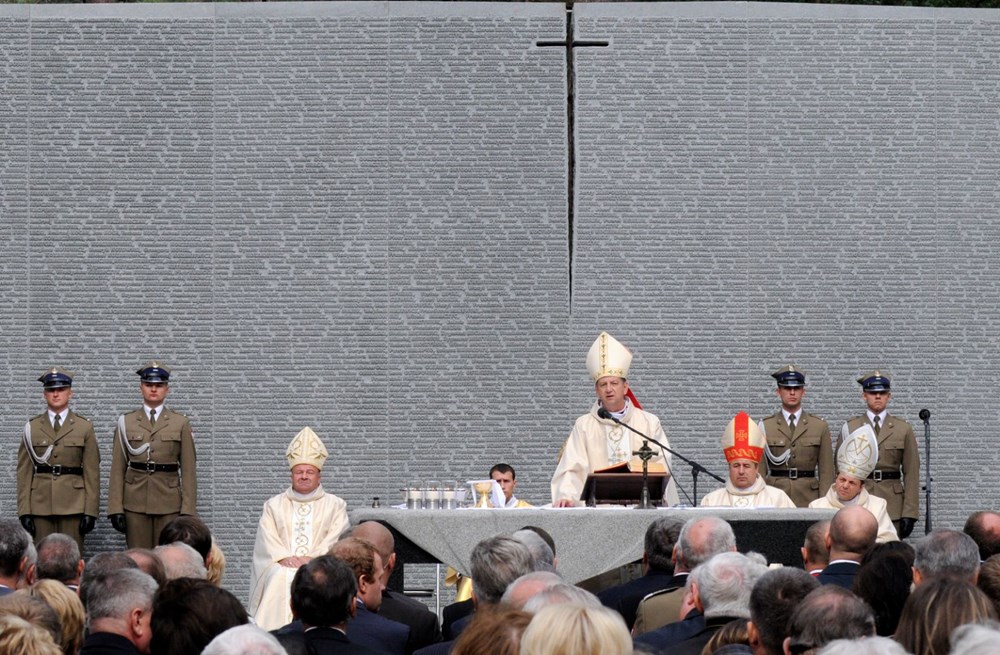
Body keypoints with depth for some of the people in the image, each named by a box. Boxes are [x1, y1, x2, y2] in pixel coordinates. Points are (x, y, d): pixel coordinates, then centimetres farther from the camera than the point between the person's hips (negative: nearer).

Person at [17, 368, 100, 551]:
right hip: (40, 506, 1)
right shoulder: (32, 428, 9)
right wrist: (24, 511, -2)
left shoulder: (84, 427, 6)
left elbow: (92, 473, 4)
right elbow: (24, 472, 6)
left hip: (73, 507, -1)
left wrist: (90, 511, -4)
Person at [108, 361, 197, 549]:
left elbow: (188, 470, 4)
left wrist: (188, 510, -4)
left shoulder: (181, 423, 7)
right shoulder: (126, 422, 9)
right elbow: (117, 469, 6)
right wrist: (115, 509, -2)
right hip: (135, 503, 1)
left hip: (169, 503, -1)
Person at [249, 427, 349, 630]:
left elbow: (337, 538, 3)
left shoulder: (335, 505, 18)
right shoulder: (274, 505, 22)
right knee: (279, 578, -33)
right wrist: (284, 558, -11)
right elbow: (267, 537, 8)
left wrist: (313, 558, -13)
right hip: (283, 565, 1)